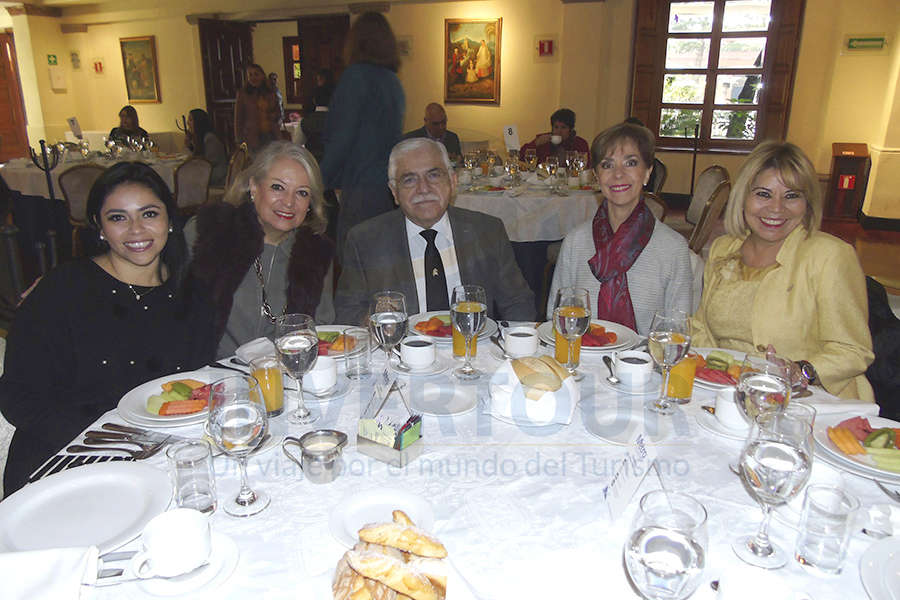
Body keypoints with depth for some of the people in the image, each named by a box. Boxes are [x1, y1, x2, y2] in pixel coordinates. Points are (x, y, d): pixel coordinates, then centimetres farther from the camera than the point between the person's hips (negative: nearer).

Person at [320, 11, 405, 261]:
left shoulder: (356, 75, -10)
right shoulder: (393, 81, 13)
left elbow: (341, 137, -13)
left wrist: (321, 181, -3)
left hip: (364, 187, -8)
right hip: (389, 183, 8)